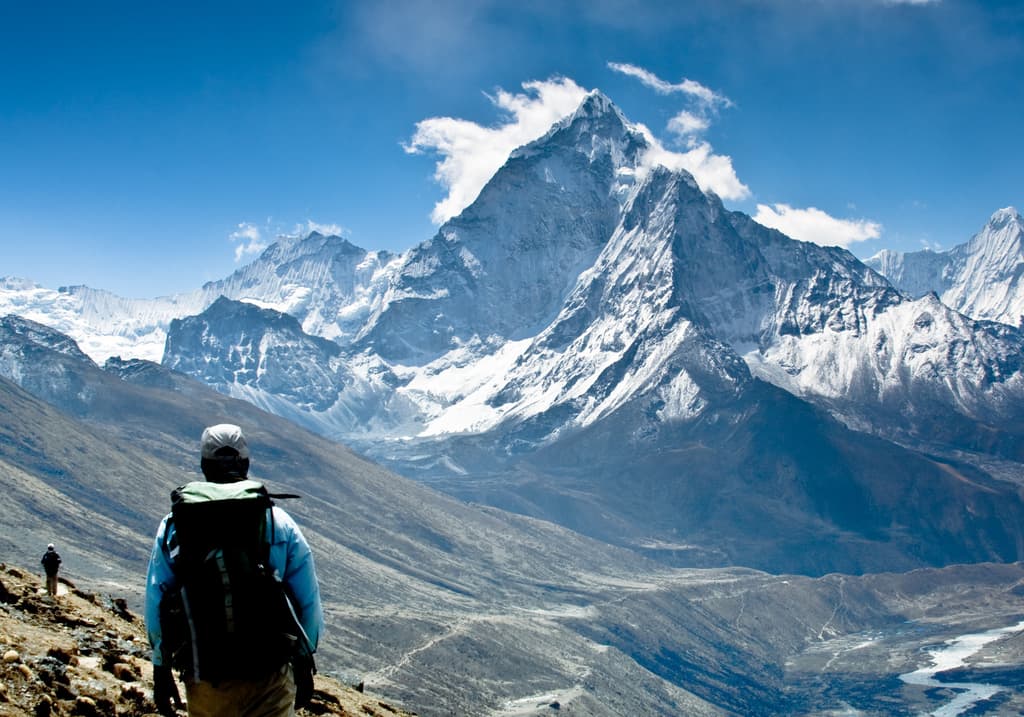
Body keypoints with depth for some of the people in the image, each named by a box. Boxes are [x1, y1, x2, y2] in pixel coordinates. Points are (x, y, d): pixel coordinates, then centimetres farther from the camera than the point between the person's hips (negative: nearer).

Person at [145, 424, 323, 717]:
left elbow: (156, 604, 2)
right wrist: (303, 664, 12)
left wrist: (161, 671, 13)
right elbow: (308, 603, -1)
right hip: (270, 681, -1)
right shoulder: (280, 523, -3)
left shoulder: (174, 527, -1)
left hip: (205, 683, 2)